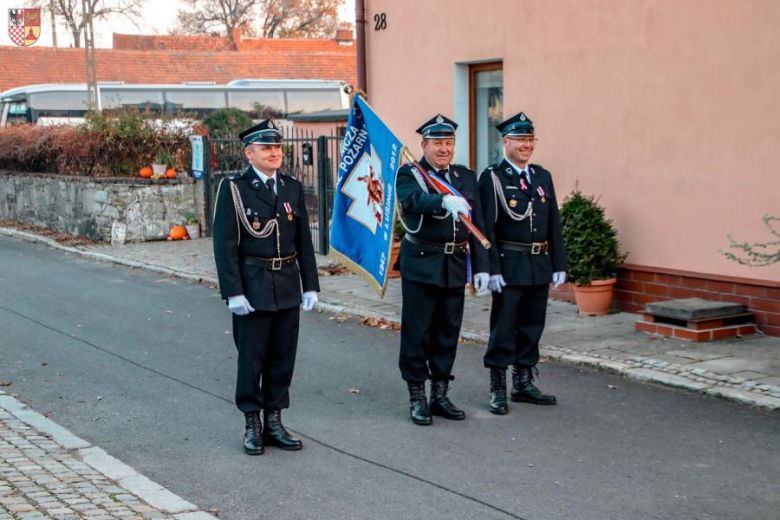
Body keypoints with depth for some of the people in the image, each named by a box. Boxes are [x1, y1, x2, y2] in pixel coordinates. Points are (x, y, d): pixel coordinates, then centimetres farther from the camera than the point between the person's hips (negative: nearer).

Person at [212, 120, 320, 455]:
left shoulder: (293, 188, 8)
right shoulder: (233, 189, -6)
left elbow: (304, 241, 10)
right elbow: (225, 245, -9)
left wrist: (310, 286, 5)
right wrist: (233, 292, -15)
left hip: (287, 285, 4)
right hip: (252, 286, -4)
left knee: (283, 358, 9)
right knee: (252, 358, 4)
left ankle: (274, 422, 20)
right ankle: (252, 425, 17)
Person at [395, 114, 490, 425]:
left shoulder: (467, 177, 11)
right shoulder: (409, 175, -3)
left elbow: (477, 225, 10)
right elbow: (412, 200, -27)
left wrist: (481, 267, 3)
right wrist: (445, 200, -45)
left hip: (455, 267, 5)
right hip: (421, 265, -4)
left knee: (448, 332, 11)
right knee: (417, 333, 1)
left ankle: (440, 396, 23)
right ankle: (417, 398, 13)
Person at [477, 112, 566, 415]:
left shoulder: (543, 177, 12)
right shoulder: (492, 178, -5)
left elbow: (554, 224, 12)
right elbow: (487, 228, -10)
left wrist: (558, 265, 7)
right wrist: (492, 269, -16)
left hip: (540, 265, 6)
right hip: (509, 265, -6)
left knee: (532, 327, 13)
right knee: (503, 328, 0)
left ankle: (524, 383, 24)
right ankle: (497, 389, 8)